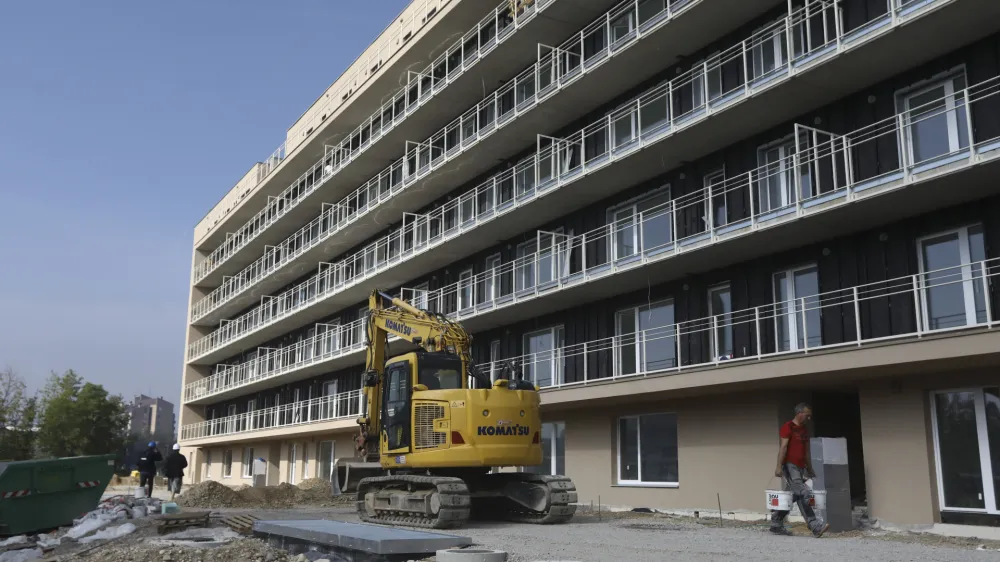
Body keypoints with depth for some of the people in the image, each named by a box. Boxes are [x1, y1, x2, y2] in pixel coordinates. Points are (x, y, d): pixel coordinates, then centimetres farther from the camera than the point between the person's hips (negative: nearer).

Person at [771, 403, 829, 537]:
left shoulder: (804, 431, 20)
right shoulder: (788, 427, -6)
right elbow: (783, 447, -13)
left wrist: (810, 470, 22)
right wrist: (779, 466, -21)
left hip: (800, 467, 9)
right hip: (790, 466, -9)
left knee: (793, 496, 8)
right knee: (803, 494, -15)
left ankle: (776, 525, 17)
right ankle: (816, 526, -18)